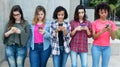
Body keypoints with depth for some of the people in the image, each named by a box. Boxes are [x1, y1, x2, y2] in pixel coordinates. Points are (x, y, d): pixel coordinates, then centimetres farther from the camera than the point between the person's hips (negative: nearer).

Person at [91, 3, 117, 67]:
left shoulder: (111, 23, 3)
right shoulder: (95, 23, -3)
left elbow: (113, 38, 1)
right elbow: (94, 37, -7)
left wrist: (110, 30, -19)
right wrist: (102, 31, -22)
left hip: (107, 48, 2)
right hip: (96, 47, -2)